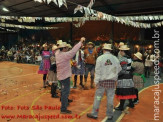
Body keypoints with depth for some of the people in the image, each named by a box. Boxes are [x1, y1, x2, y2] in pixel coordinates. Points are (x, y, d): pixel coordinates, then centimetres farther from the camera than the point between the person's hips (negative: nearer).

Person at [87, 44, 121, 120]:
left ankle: (94, 114, 16)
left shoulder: (100, 58, -6)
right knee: (110, 98, 10)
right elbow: (119, 69, 10)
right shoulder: (115, 59, 2)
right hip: (112, 81, 2)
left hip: (102, 81, -2)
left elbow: (98, 71, -8)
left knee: (98, 97, 7)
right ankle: (110, 115, 21)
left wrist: (96, 81, -5)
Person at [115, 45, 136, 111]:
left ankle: (121, 106, 5)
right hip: (129, 76, 9)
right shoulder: (129, 58, 9)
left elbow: (123, 70, -20)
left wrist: (117, 74, -12)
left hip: (123, 77, -9)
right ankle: (131, 103, 29)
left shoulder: (123, 59, -17)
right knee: (129, 91, 18)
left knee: (122, 92, -2)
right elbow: (131, 67, 13)